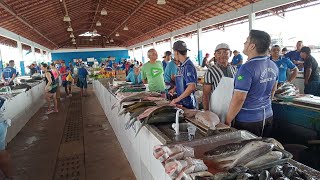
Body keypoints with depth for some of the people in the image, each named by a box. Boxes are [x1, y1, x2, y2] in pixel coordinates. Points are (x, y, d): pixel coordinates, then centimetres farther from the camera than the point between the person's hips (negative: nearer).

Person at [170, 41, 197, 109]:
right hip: (181, 102, 8)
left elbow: (192, 87, -27)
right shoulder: (182, 66, 7)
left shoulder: (188, 66, -19)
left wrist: (177, 99, -21)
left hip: (188, 104, -8)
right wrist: (174, 89, 7)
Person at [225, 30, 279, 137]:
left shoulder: (247, 69, -23)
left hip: (248, 120, -8)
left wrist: (227, 121, -14)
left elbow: (239, 99, -24)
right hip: (268, 116, 8)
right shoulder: (273, 66, 3)